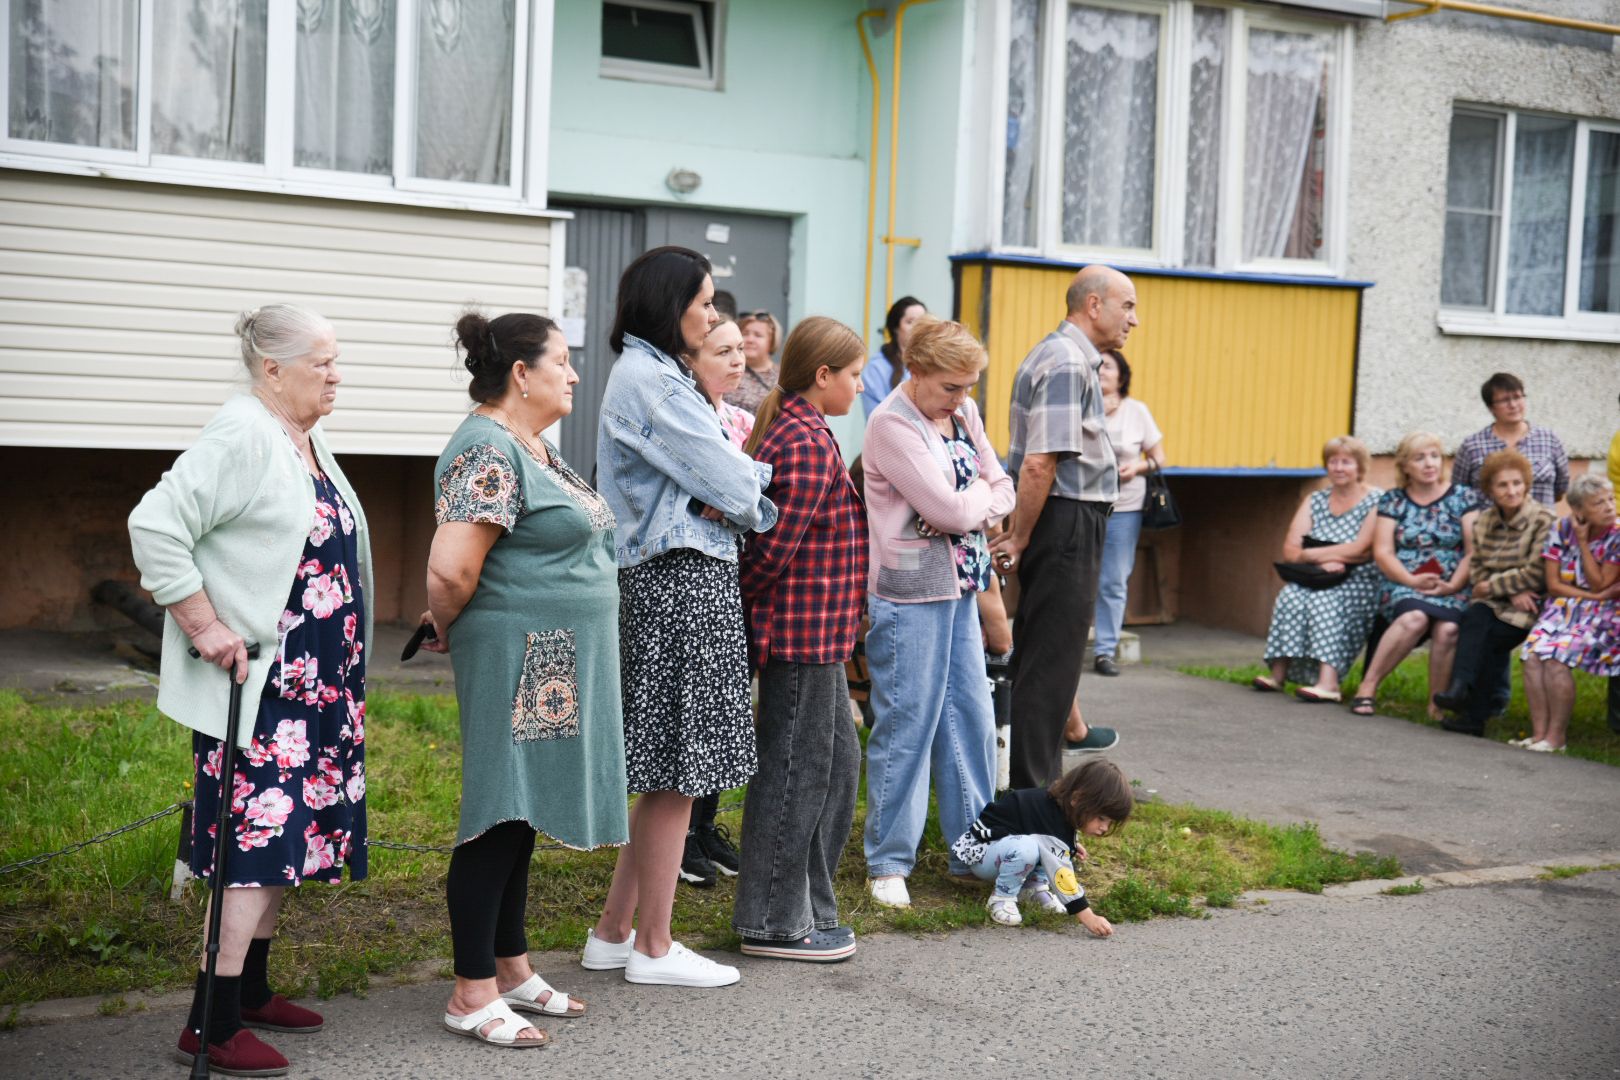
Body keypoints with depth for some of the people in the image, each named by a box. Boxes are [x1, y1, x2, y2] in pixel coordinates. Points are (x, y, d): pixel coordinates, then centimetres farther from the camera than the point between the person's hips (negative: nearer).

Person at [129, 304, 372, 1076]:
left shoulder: (305, 439, 14)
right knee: (260, 839, -9)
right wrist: (205, 628, -21)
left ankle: (250, 990, 27)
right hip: (254, 681, -9)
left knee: (289, 836, 14)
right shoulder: (242, 436, -15)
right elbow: (154, 526, -22)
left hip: (313, 682, 9)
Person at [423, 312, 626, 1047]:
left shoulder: (534, 447, 15)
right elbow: (451, 570, -26)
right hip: (518, 662, -10)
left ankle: (511, 969, 26)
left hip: (556, 669, 10)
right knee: (501, 819, -3)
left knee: (523, 817, 15)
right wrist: (447, 629, -8)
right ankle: (471, 995, 5)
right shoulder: (489, 451, -17)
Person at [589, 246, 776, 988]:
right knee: (677, 772, -2)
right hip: (682, 584, -10)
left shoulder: (655, 375, 20)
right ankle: (653, 948, 9)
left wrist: (730, 492, -6)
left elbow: (708, 483, 15)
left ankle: (613, 932, 22)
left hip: (682, 582, 10)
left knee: (667, 774, 14)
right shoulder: (647, 380, -13)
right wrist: (754, 499, 6)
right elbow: (731, 484, -15)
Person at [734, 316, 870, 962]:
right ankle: (774, 924, 10)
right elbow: (776, 544, -22)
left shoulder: (789, 431, 16)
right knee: (795, 771, -1)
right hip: (804, 631, -11)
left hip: (815, 636, 11)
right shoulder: (809, 445, -18)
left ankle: (806, 907, 26)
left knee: (838, 762, 17)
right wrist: (739, 597, -9)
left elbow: (773, 542, 16)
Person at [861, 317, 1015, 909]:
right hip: (910, 593, -8)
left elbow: (1002, 492, 9)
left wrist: (968, 506, -11)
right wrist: (982, 496, -1)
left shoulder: (963, 412, 9)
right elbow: (948, 510, -21)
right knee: (907, 725, -2)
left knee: (973, 717, 11)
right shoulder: (892, 424, -15)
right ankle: (888, 862, 10)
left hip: (959, 588, 8)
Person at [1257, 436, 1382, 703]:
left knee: (1324, 600, -32)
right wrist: (1324, 560, -18)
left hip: (1359, 583, -4)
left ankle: (1328, 682, -41)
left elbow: (1361, 550, -15)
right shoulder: (1315, 501, 12)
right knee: (1291, 597, -25)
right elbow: (1290, 551, 2)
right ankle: (1279, 673, -27)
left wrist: (1311, 554, -7)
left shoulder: (1377, 501, -2)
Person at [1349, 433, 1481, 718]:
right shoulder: (1393, 500, 12)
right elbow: (1382, 551, 3)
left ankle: (1438, 705, -21)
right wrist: (1412, 580, -13)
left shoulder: (1464, 497, 9)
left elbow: (1474, 550, 1)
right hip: (1403, 586, 0)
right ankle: (1368, 686, -26)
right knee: (1415, 618, -35)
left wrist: (1453, 585, -13)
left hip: (1453, 589, 0)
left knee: (1447, 628, -33)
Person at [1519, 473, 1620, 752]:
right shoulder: (1563, 529, 1)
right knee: (1533, 654, -24)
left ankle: (1557, 735, -17)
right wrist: (1594, 596, -11)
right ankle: (1539, 732, -20)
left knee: (1556, 657, -27)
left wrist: (1583, 542, -13)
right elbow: (1553, 584, 1)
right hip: (1562, 607, 4)